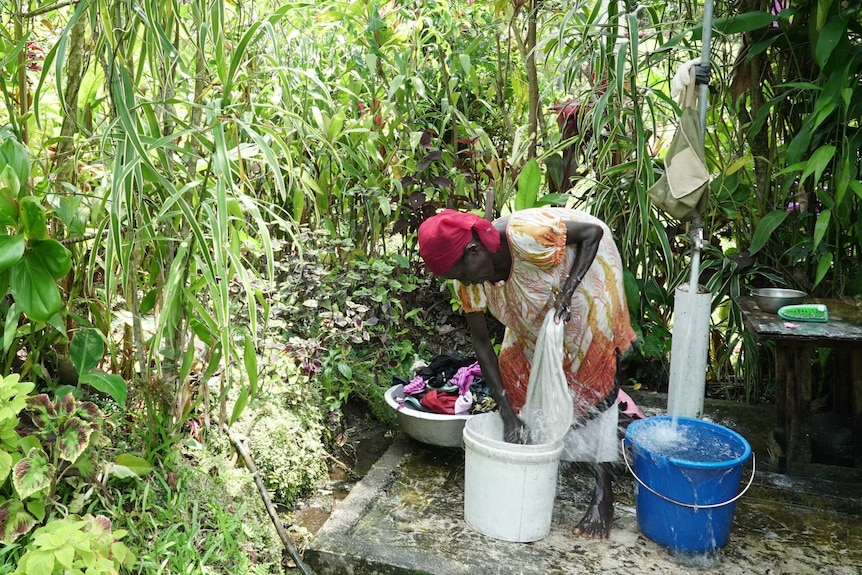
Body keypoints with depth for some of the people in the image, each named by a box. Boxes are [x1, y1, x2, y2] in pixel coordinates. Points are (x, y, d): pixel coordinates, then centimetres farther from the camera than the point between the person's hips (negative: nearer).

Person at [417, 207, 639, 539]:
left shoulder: (527, 236, -40)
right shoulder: (468, 278, -21)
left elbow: (593, 232, -26)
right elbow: (481, 342, -15)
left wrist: (567, 291, -36)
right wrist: (507, 413, -19)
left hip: (585, 276, -6)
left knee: (595, 383, -8)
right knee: (518, 371, 5)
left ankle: (603, 495, -2)